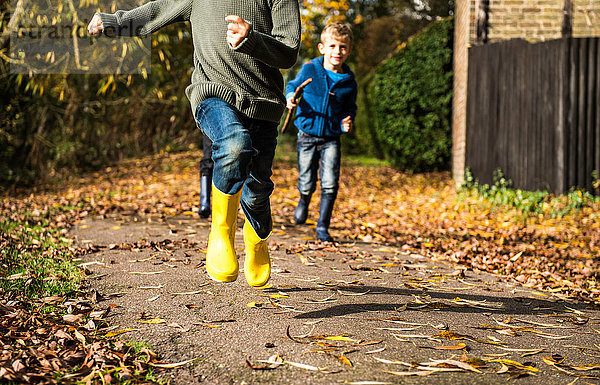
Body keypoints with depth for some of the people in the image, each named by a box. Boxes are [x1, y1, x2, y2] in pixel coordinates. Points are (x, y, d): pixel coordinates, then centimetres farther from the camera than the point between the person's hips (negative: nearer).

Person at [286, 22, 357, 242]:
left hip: (331, 139, 1)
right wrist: (291, 97, -9)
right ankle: (303, 202, 44)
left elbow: (350, 108, 11)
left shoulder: (348, 82, -1)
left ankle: (322, 228, 3)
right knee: (307, 184, 6)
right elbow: (293, 85, 12)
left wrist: (347, 122, -9)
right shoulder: (309, 70, -5)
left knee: (330, 184, -11)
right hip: (307, 134, -1)